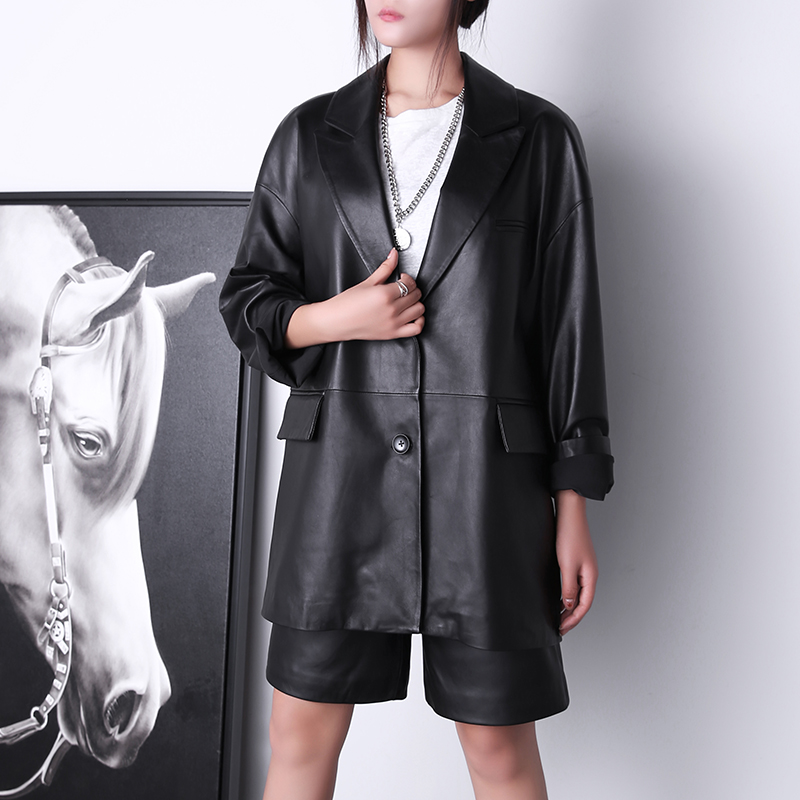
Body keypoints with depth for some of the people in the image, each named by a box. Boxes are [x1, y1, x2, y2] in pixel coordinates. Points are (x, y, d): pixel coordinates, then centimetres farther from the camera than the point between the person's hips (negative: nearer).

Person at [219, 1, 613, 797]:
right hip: (340, 468, 2)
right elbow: (246, 301, 12)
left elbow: (569, 329, 2)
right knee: (300, 730, 11)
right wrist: (333, 318, -10)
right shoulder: (310, 134, 8)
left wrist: (573, 509, 0)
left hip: (485, 473, -1)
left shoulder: (538, 137, 4)